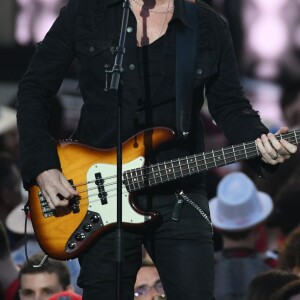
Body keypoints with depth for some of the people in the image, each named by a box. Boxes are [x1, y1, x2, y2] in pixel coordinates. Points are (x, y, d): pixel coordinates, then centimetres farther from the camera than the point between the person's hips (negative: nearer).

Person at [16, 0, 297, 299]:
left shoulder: (208, 26, 4)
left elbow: (230, 106, 9)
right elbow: (35, 87, 4)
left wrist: (261, 143, -13)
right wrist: (42, 165, -6)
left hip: (178, 198, 1)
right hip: (100, 201, 0)